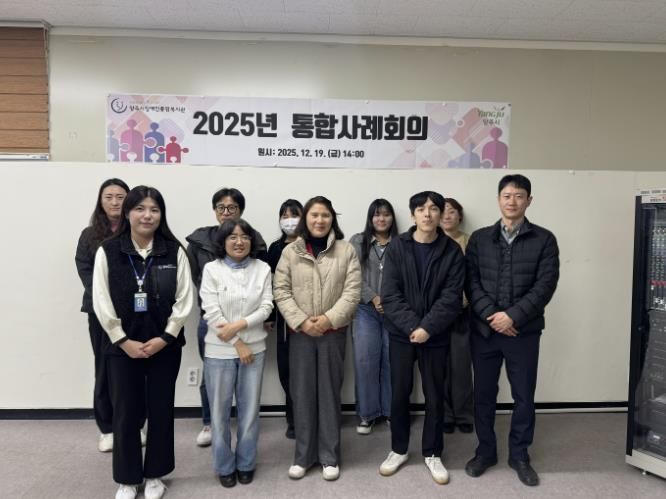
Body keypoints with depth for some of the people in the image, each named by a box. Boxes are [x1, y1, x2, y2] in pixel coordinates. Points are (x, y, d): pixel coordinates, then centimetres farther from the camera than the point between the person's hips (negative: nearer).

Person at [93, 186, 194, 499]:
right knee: (125, 414, 10)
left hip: (165, 345, 0)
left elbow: (184, 300, -5)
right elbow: (102, 303, -5)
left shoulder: (174, 252, -4)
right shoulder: (107, 252, -4)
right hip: (122, 347, 0)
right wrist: (124, 341, -9)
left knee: (161, 411, 11)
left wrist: (164, 338, -11)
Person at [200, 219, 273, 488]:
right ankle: (224, 466, 30)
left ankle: (246, 463, 31)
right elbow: (211, 312, -11)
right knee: (220, 411, 10)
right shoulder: (211, 269, -5)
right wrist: (238, 344, -12)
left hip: (254, 348, 2)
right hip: (220, 351, -1)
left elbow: (266, 307, -3)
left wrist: (240, 325, -18)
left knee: (250, 409, 12)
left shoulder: (262, 268, 1)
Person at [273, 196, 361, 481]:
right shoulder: (290, 252, 2)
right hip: (300, 332, 1)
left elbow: (352, 291, -5)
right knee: (302, 393, 8)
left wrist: (329, 319, -16)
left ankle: (329, 456, 23)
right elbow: (281, 291, -2)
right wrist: (301, 321, -13)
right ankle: (303, 455, 24)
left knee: (329, 392, 8)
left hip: (333, 332, -1)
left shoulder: (346, 250, 0)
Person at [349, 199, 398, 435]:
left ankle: (392, 411, 21)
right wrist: (374, 298, -10)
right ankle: (367, 413, 14)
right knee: (365, 360, 1)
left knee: (392, 360, 5)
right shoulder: (357, 241, 6)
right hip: (366, 310, 0)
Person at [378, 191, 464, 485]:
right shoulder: (396, 247, -3)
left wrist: (428, 328, -18)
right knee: (399, 394, 11)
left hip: (436, 337, 0)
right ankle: (399, 449, 30)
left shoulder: (452, 251, -2)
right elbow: (390, 295, -8)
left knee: (434, 396, 11)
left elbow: (452, 298, -8)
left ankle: (432, 453, 30)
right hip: (401, 334, 0)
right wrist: (412, 327, -17)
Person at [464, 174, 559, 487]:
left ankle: (519, 455, 29)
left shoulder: (544, 239, 1)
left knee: (524, 395, 10)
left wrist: (513, 317, -15)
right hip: (484, 330, 1)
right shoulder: (479, 238, 5)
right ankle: (485, 451, 29)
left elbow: (545, 285, -7)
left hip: (523, 331, -1)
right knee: (483, 393, 11)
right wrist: (490, 315, -13)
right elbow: (471, 282, 0)